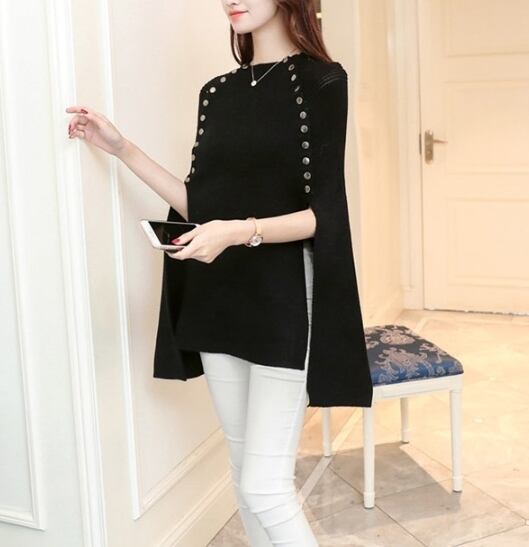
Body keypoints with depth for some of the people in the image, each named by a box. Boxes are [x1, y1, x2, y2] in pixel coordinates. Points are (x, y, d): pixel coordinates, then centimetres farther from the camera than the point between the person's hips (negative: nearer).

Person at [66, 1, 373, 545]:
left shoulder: (320, 80, -6)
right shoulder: (216, 92, 12)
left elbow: (321, 213, -12)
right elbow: (201, 207, 10)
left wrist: (241, 231, -28)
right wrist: (123, 149, 7)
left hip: (282, 302, -6)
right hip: (218, 303, 6)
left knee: (264, 485, -6)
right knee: (244, 474, 13)